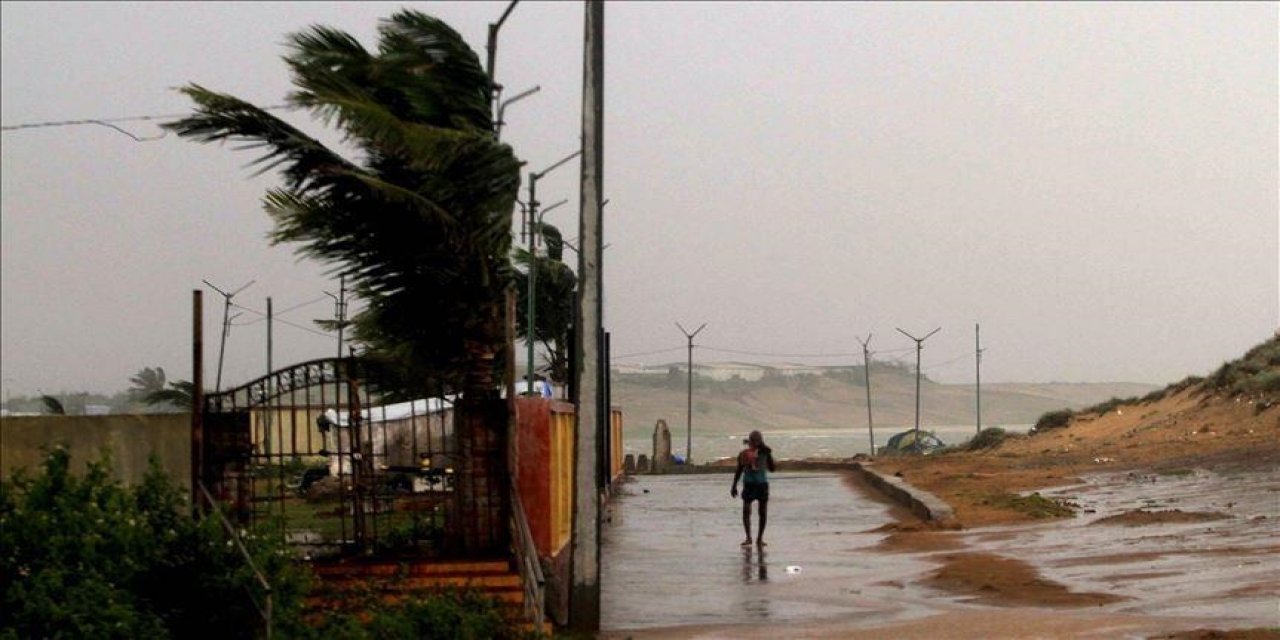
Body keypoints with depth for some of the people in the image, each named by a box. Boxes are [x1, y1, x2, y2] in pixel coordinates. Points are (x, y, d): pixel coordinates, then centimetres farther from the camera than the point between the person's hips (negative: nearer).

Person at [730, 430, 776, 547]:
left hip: (762, 484, 0)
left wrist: (768, 454, -15)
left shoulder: (764, 453, 0)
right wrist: (734, 486, 8)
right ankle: (748, 537, -8)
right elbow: (739, 470, 10)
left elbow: (771, 468, -6)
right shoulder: (744, 454, 1)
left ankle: (760, 538, 13)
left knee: (763, 512, 3)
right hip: (749, 484, 0)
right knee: (746, 511, -11)